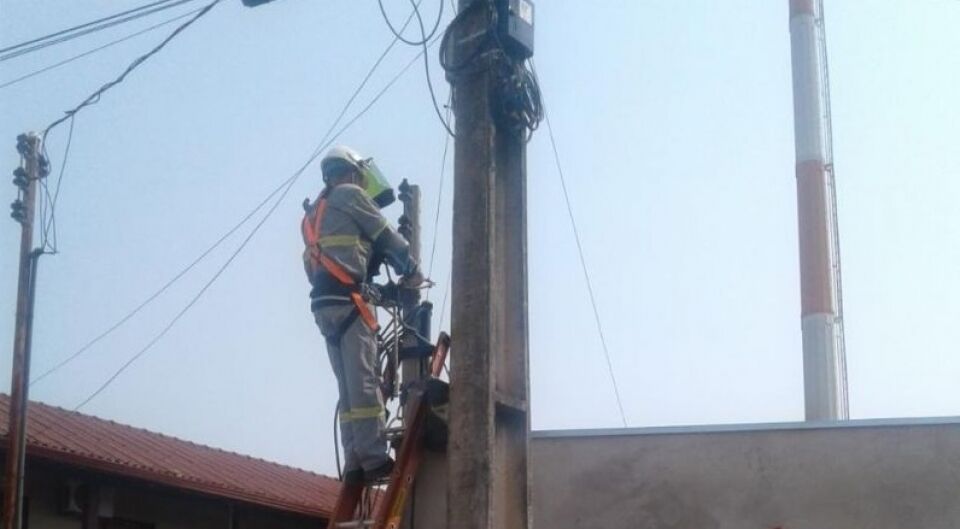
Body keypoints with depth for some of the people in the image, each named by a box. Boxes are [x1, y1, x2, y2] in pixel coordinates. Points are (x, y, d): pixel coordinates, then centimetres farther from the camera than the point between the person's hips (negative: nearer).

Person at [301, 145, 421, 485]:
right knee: (364, 383, -12)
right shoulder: (350, 194, 4)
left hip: (324, 304, 9)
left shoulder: (315, 213, 29)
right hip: (347, 300, -9)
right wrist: (411, 270, 18)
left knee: (349, 386, 7)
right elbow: (385, 237, 4)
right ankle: (374, 459, -16)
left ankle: (355, 462, 3)